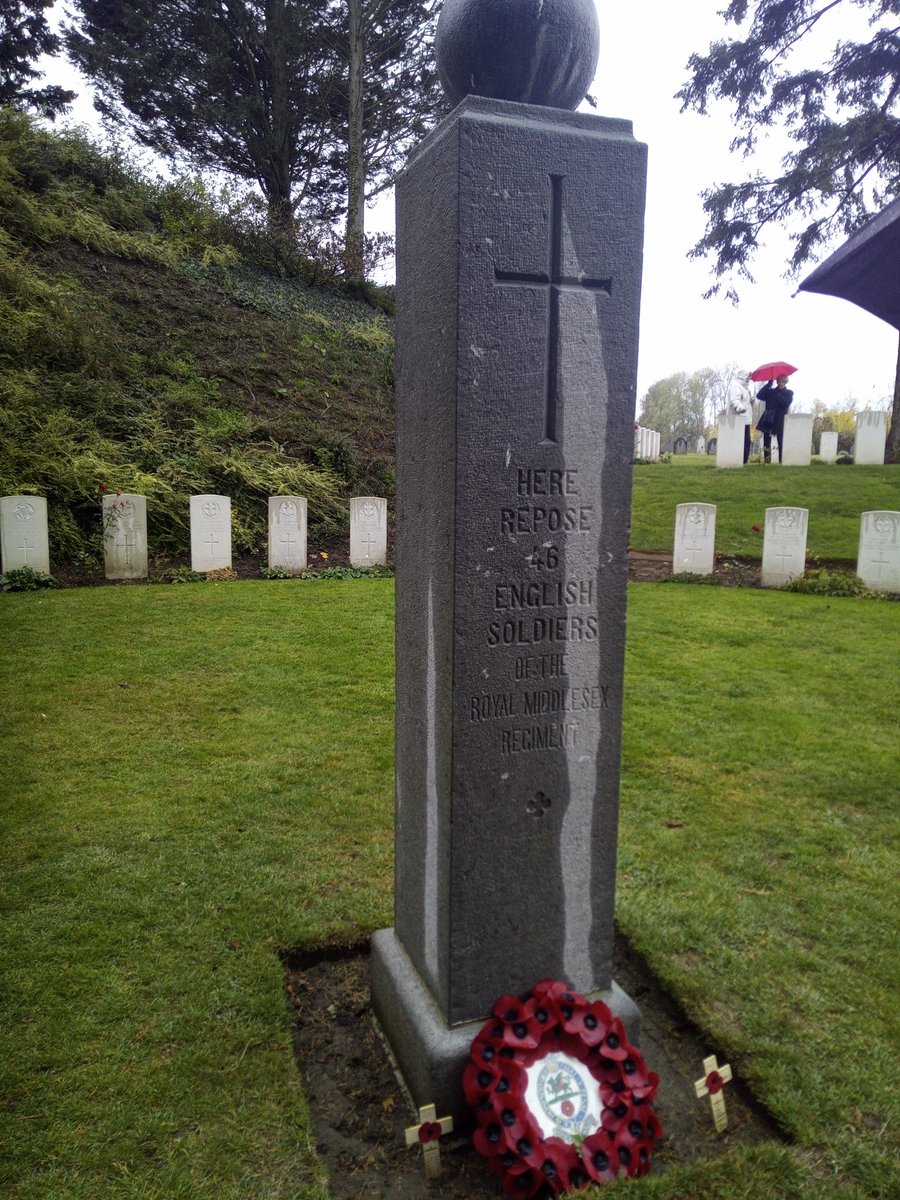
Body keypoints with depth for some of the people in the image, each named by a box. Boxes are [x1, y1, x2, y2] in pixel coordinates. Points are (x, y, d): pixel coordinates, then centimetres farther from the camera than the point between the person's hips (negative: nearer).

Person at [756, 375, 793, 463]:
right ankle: (766, 462, 3)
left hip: (779, 421, -3)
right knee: (766, 443, 0)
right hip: (768, 420, 3)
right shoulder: (771, 391, 13)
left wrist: (777, 395, -10)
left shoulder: (789, 393, 7)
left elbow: (786, 403, -11)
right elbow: (759, 395, -2)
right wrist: (769, 384, -7)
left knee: (781, 443, -8)